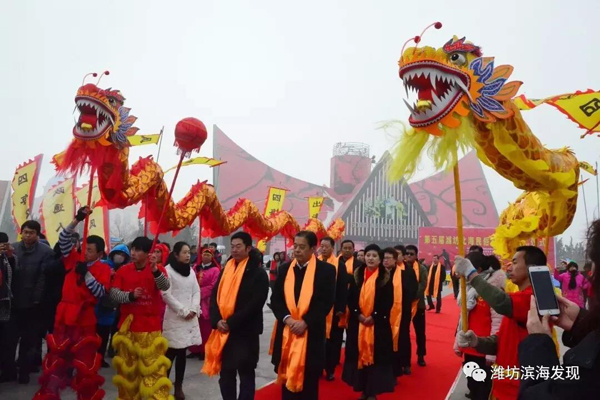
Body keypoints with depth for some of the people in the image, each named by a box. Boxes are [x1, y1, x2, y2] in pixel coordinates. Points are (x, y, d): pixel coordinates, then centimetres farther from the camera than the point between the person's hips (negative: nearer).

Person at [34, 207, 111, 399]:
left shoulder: (103, 268, -4)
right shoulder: (74, 259, 6)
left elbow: (100, 292, -14)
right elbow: (63, 240, -2)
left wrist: (86, 273, -20)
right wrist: (77, 220, -14)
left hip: (85, 320, -3)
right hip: (64, 317, 3)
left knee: (86, 363, 6)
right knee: (55, 360, 12)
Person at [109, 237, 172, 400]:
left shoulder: (158, 269, -7)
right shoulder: (123, 270, 0)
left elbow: (165, 287, -24)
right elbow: (113, 294, -5)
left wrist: (155, 269, -40)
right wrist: (130, 296, -24)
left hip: (151, 327, -3)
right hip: (127, 325, 3)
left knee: (153, 368, -1)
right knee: (127, 367, 17)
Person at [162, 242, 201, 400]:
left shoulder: (191, 271, 12)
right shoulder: (168, 270, -6)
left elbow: (196, 292, 9)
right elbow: (166, 295, -12)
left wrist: (194, 309, -7)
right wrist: (183, 311, -13)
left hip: (190, 317, 5)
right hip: (174, 317, -5)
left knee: (182, 353, 9)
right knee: (171, 353, -1)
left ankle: (179, 386, 19)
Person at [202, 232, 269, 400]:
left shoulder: (258, 273, -9)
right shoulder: (226, 270, 9)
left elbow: (255, 304, -15)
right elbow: (215, 296, 6)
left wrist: (231, 323, -17)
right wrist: (217, 320, -9)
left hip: (245, 332, -5)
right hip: (223, 331, 5)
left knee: (246, 374, 9)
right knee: (226, 373, 15)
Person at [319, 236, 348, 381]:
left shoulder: (339, 265, -5)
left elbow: (343, 288, -6)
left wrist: (341, 308, -9)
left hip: (333, 308, -2)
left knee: (331, 340, 7)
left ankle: (329, 369, 20)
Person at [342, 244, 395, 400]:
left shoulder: (386, 277, -2)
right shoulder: (357, 275, 5)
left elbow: (388, 301, -6)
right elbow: (351, 298, 4)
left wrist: (374, 317, -14)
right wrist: (358, 314, -10)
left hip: (378, 323, -2)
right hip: (358, 322, 3)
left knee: (375, 356, 2)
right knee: (360, 355, 7)